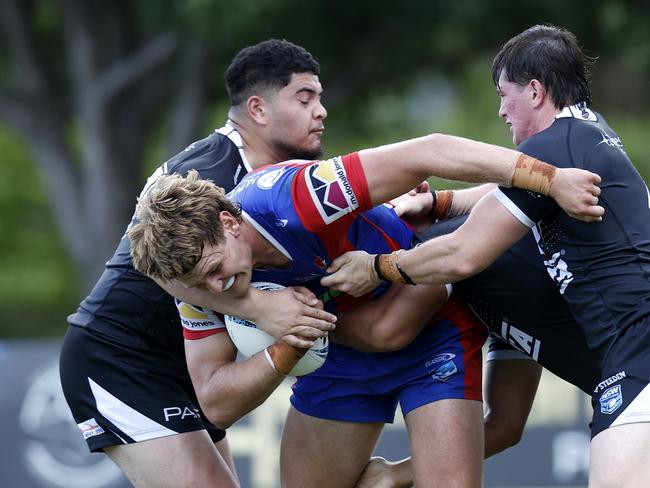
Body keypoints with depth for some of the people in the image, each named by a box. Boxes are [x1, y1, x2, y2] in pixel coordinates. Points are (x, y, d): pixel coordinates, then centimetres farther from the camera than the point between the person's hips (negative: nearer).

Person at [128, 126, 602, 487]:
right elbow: (212, 394, -14)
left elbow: (426, 154, -38)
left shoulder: (292, 200, -36)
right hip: (344, 351, 6)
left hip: (432, 327, -6)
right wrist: (284, 352, -33)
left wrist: (549, 177, -43)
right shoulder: (197, 273, -16)